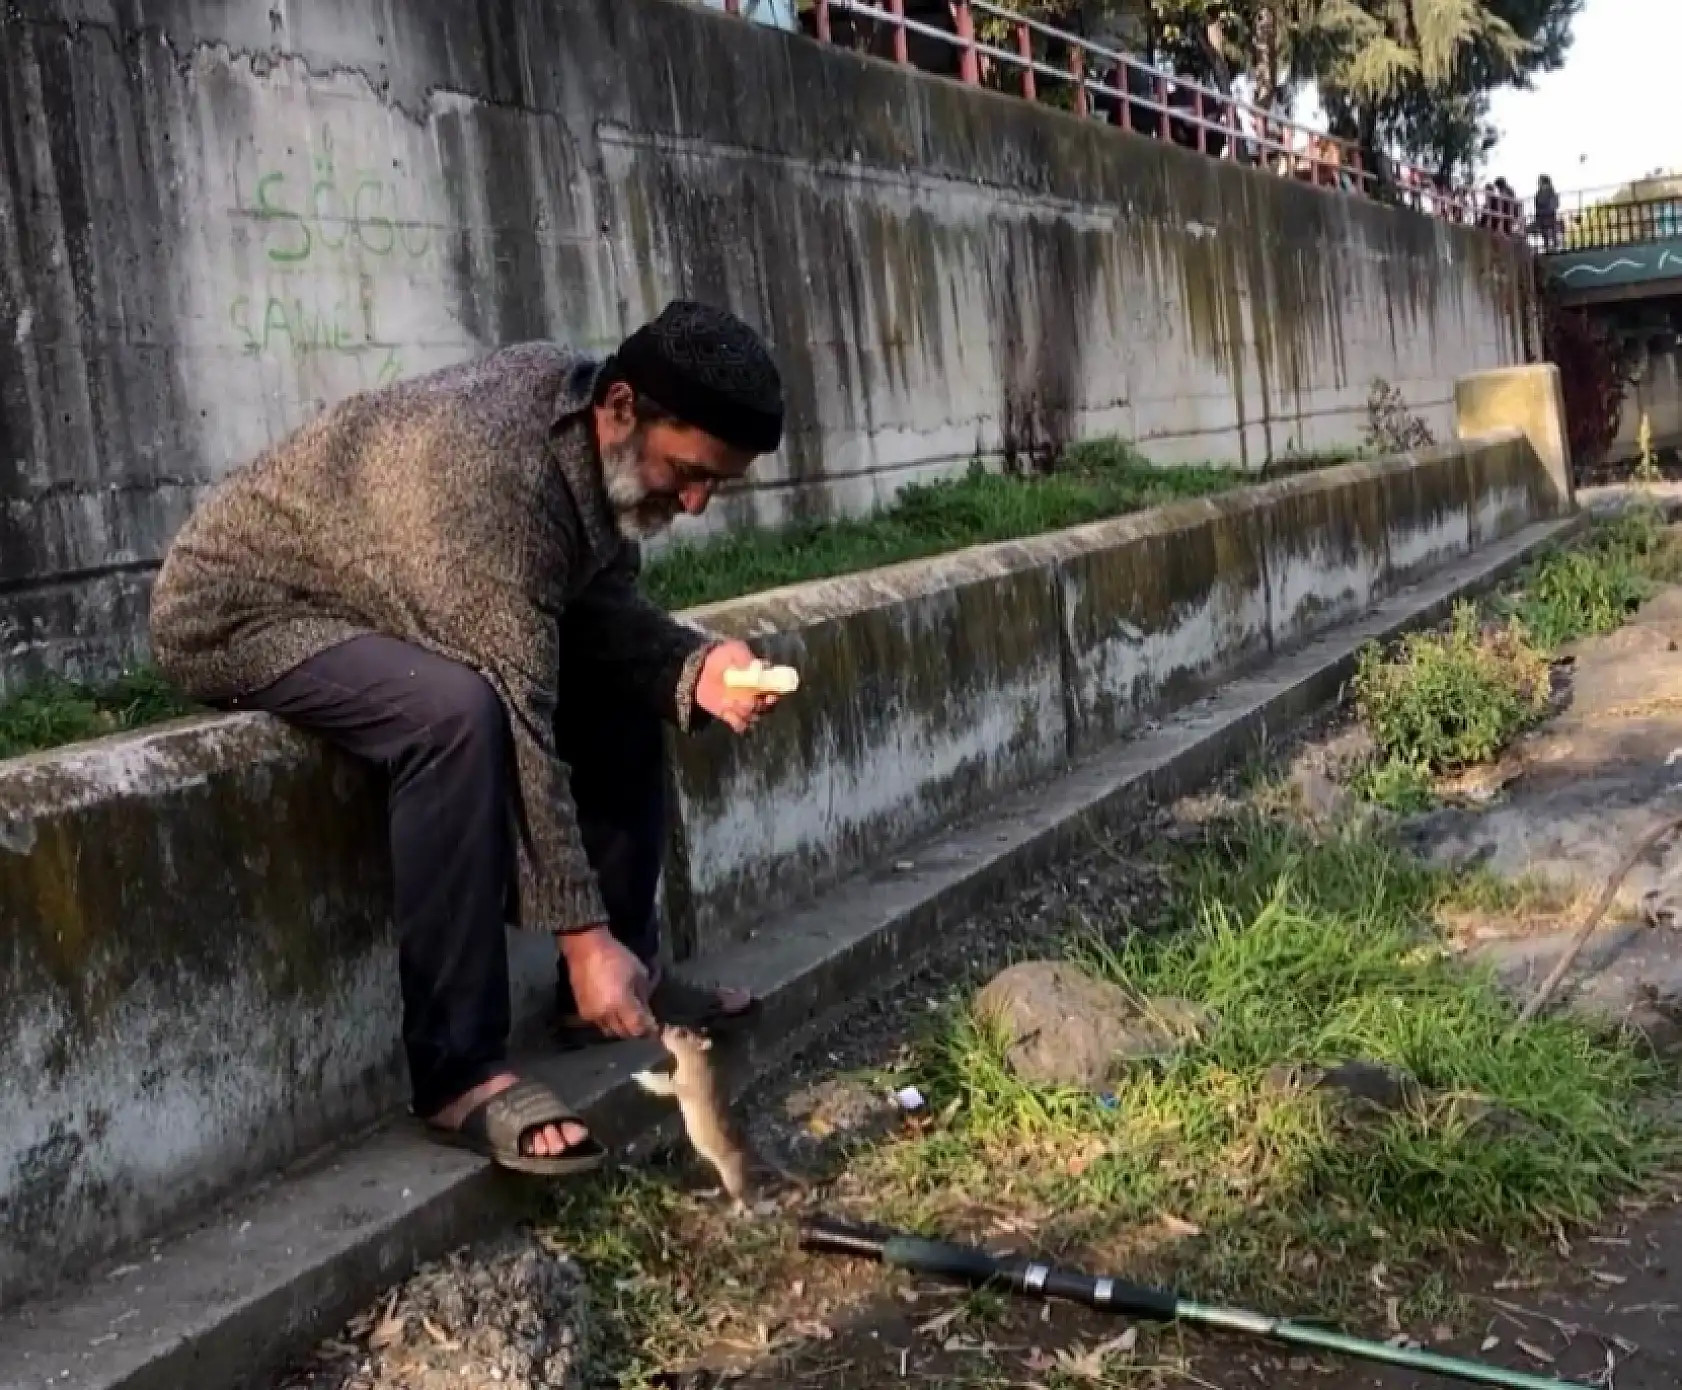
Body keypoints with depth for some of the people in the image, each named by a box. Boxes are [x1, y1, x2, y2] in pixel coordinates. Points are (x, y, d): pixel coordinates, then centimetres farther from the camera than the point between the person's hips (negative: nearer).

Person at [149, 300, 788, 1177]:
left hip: (375, 600, 9)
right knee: (461, 711, -35)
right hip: (237, 613, -9)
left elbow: (599, 612, -1)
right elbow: (518, 724, -35)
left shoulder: (587, 423, -8)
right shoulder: (490, 474, -34)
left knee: (620, 685, 0)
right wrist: (583, 935, -32)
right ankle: (457, 1074, -25)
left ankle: (618, 981, 8)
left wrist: (695, 666, -22)